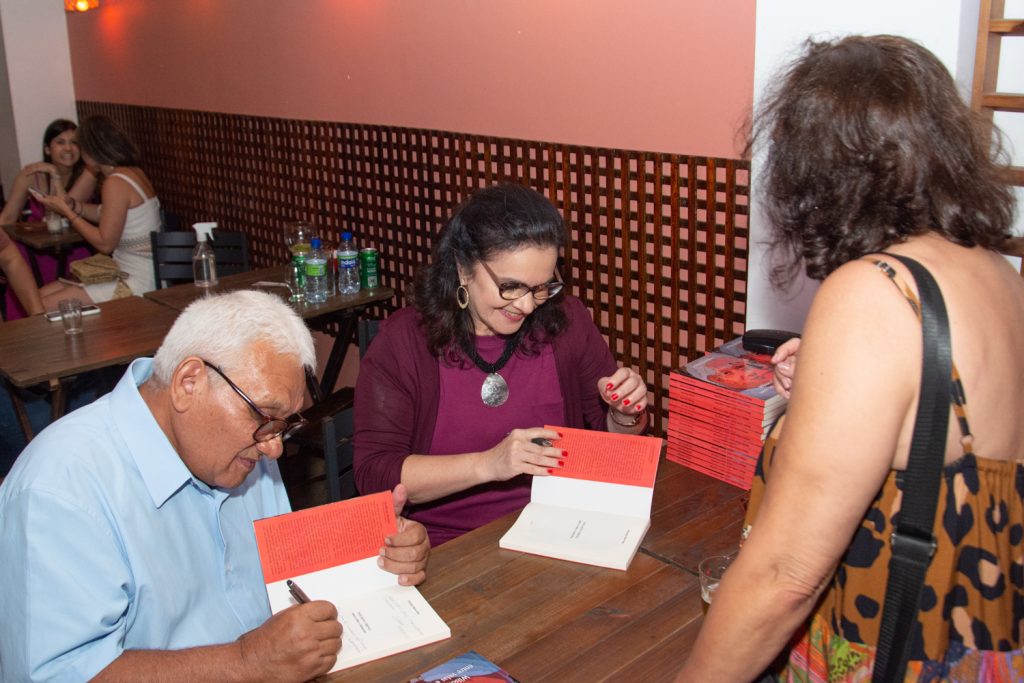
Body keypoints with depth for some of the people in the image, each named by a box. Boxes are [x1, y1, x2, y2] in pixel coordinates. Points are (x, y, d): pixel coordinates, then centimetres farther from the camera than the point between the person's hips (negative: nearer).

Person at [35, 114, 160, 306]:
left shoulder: (116, 183, -19)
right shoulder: (133, 172, 8)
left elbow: (105, 243, -16)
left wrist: (66, 211, -6)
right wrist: (71, 205, 11)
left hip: (138, 282, -10)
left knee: (45, 306, -12)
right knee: (43, 294, 10)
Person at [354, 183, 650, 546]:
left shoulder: (566, 320, 0)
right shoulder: (401, 341, -9)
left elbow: (613, 443, 13)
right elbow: (372, 473, -14)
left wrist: (625, 416, -11)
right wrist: (487, 464, -23)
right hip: (445, 550, -1)